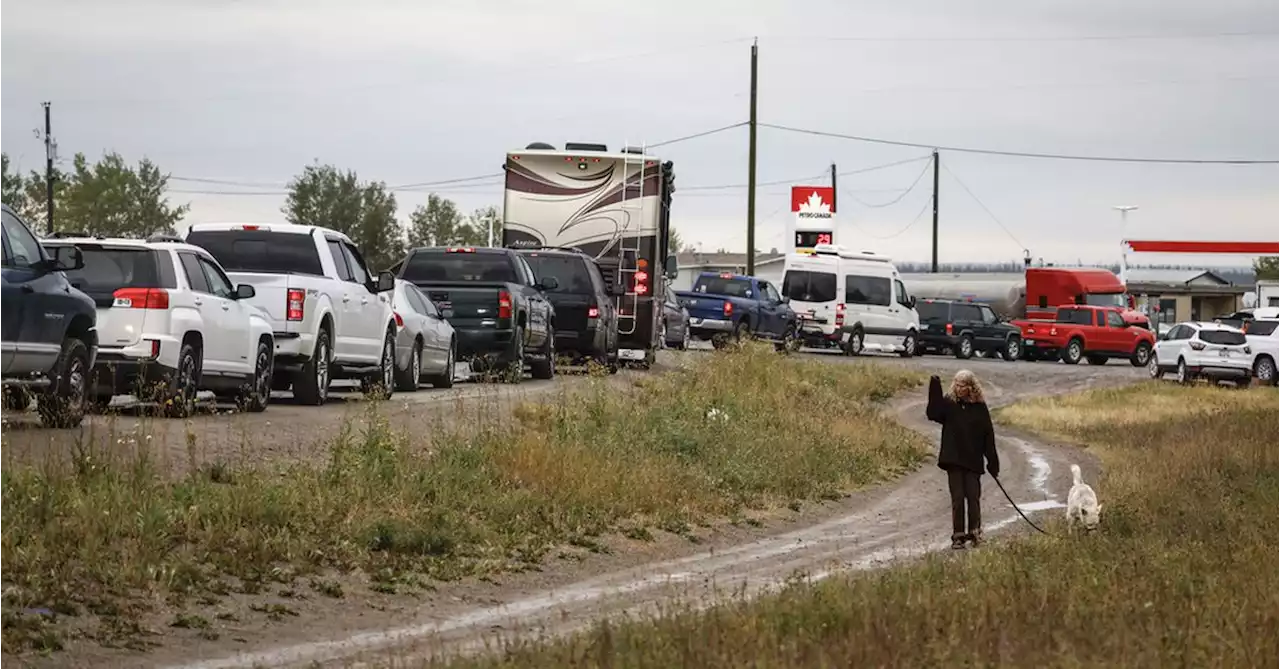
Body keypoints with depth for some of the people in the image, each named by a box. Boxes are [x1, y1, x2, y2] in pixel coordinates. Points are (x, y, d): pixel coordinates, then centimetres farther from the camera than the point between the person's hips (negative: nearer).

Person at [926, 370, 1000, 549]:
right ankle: (958, 535, 4)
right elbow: (933, 413, -18)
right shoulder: (948, 403, 1)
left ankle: (974, 531, 7)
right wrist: (935, 390, -25)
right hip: (953, 459, 0)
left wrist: (993, 462, 1)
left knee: (973, 497, -2)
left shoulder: (980, 407, 1)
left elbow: (988, 435, 3)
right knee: (957, 498, 1)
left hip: (973, 460, 0)